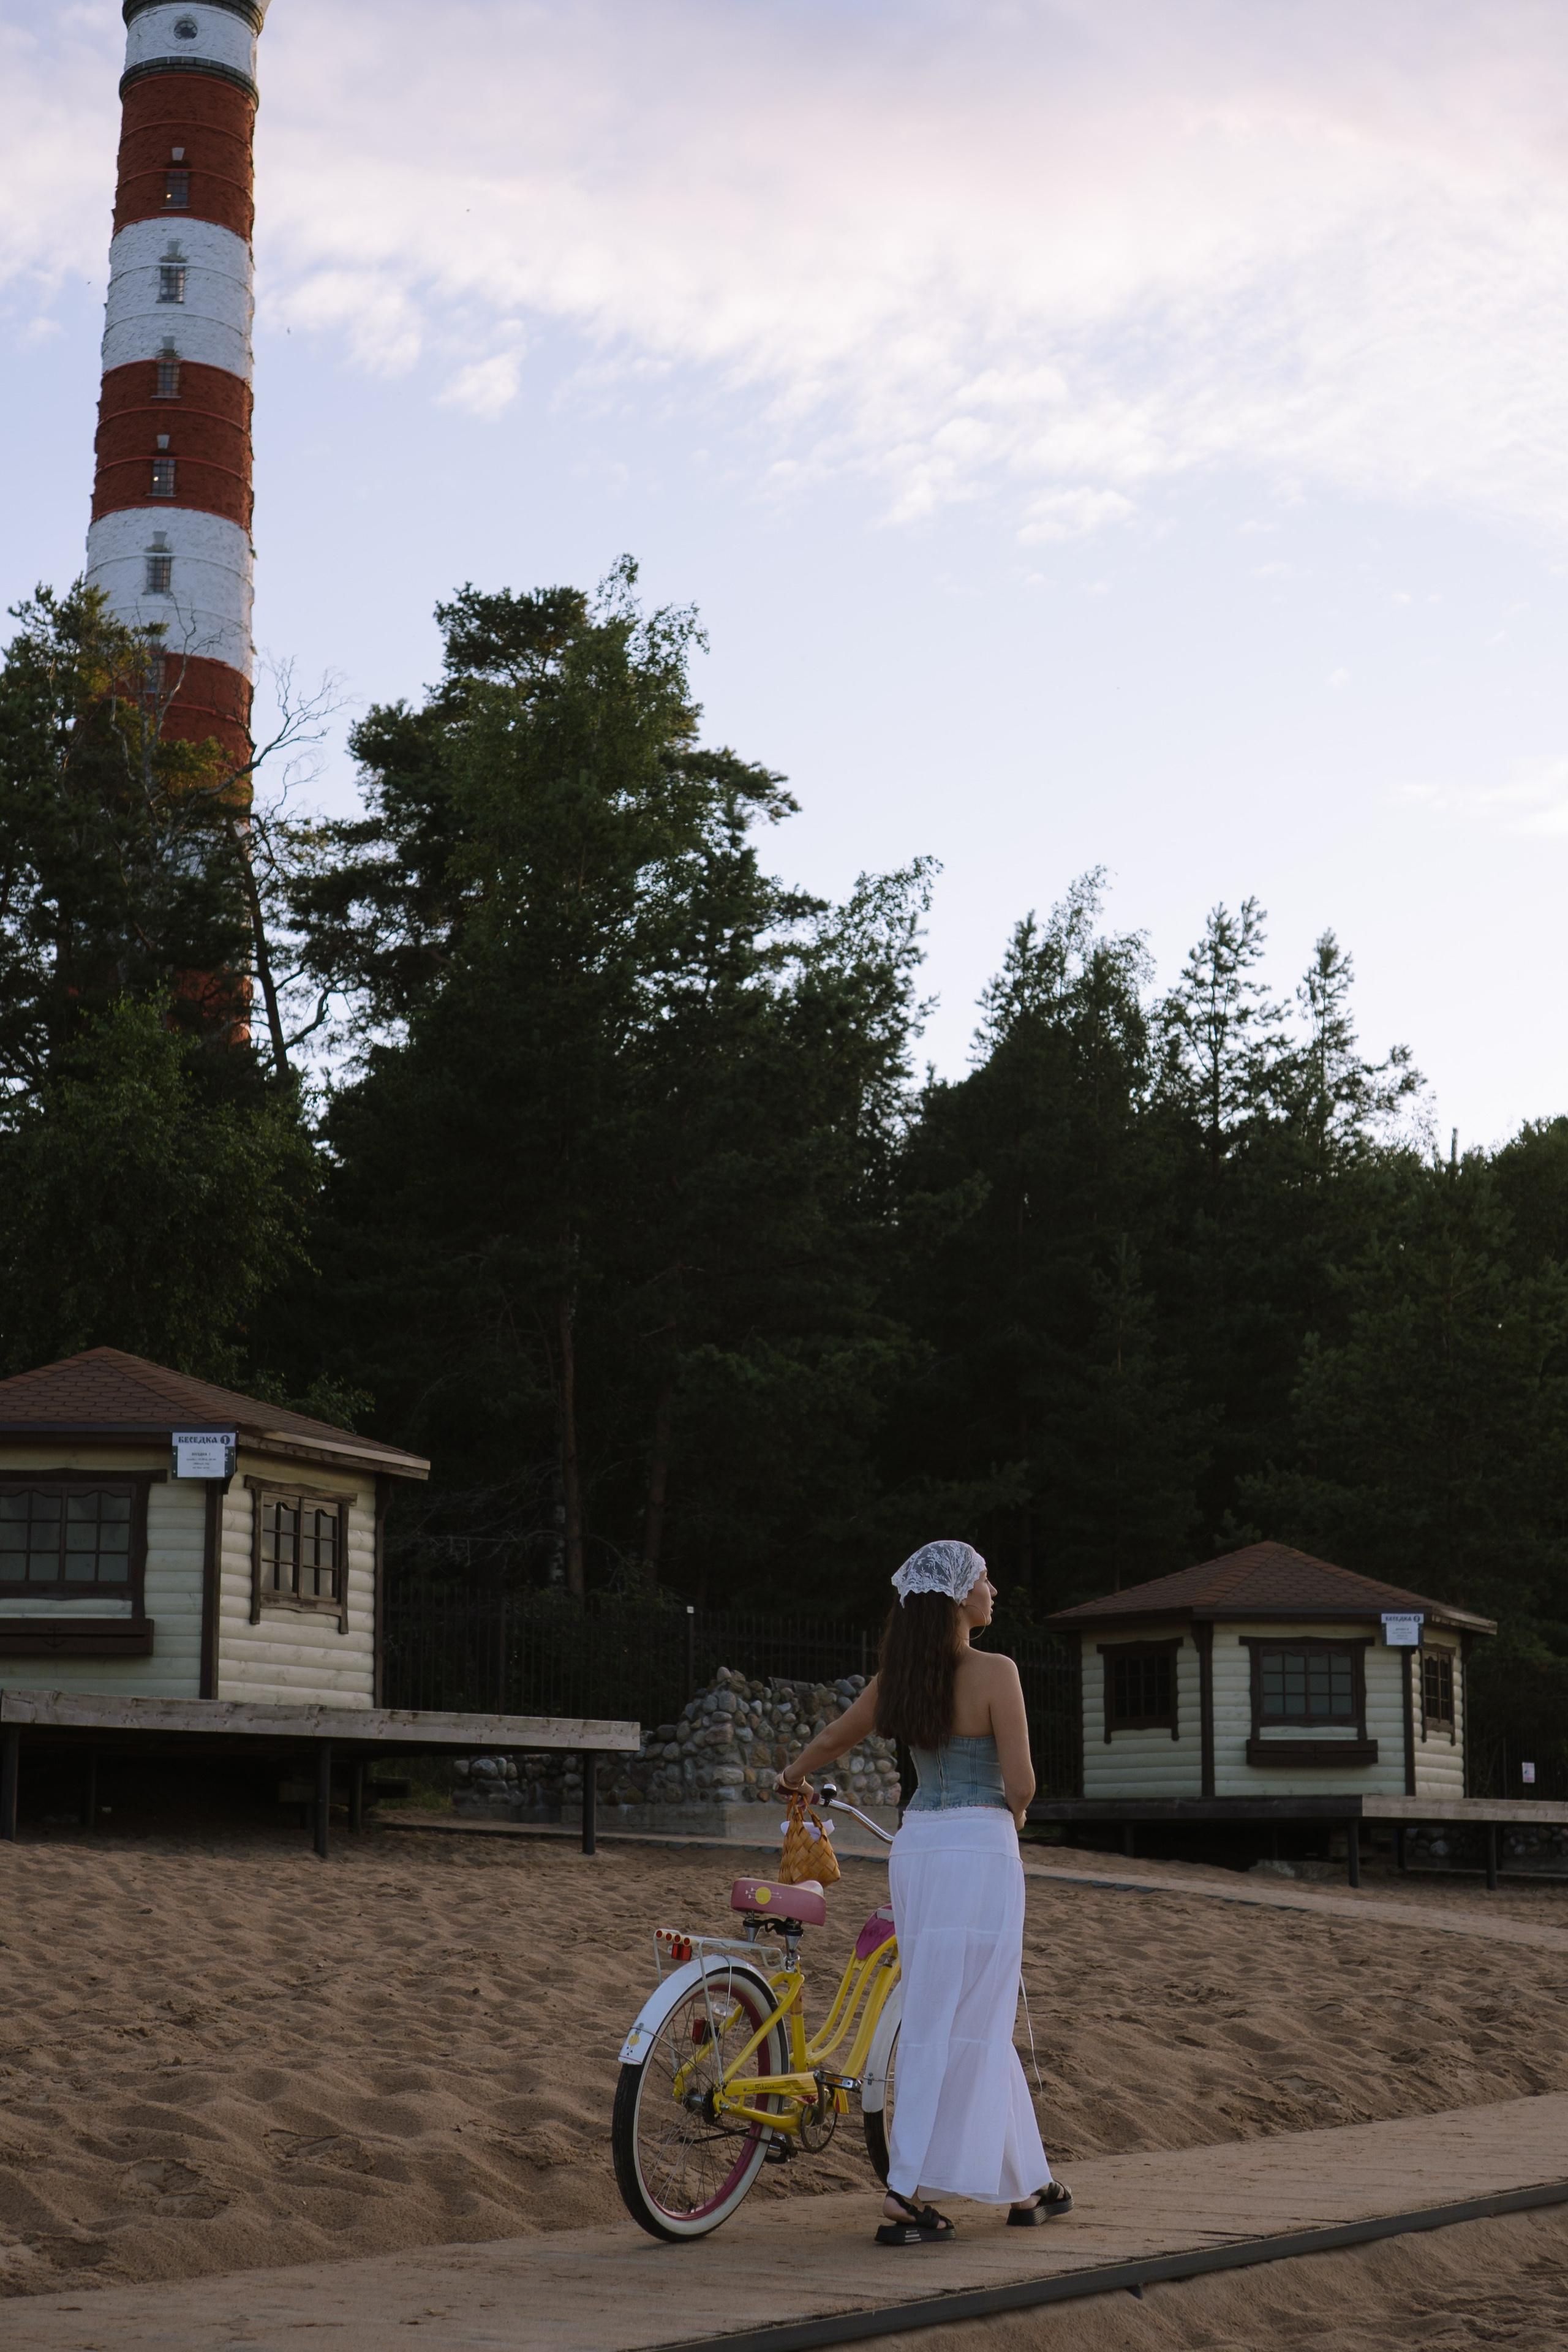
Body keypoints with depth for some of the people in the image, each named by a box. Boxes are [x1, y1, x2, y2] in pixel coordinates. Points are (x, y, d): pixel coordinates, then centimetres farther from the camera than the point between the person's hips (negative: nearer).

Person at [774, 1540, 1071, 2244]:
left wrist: (792, 1779, 39)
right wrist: (1014, 1809, 8)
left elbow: (832, 1738, 19)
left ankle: (1024, 2185, 19)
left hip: (915, 1846, 7)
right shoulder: (995, 1673, -12)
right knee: (962, 2026, 0)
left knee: (977, 2019, 14)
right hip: (980, 1849, -7)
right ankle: (904, 2198, 1)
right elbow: (1021, 1782, -16)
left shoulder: (898, 1677, 6)